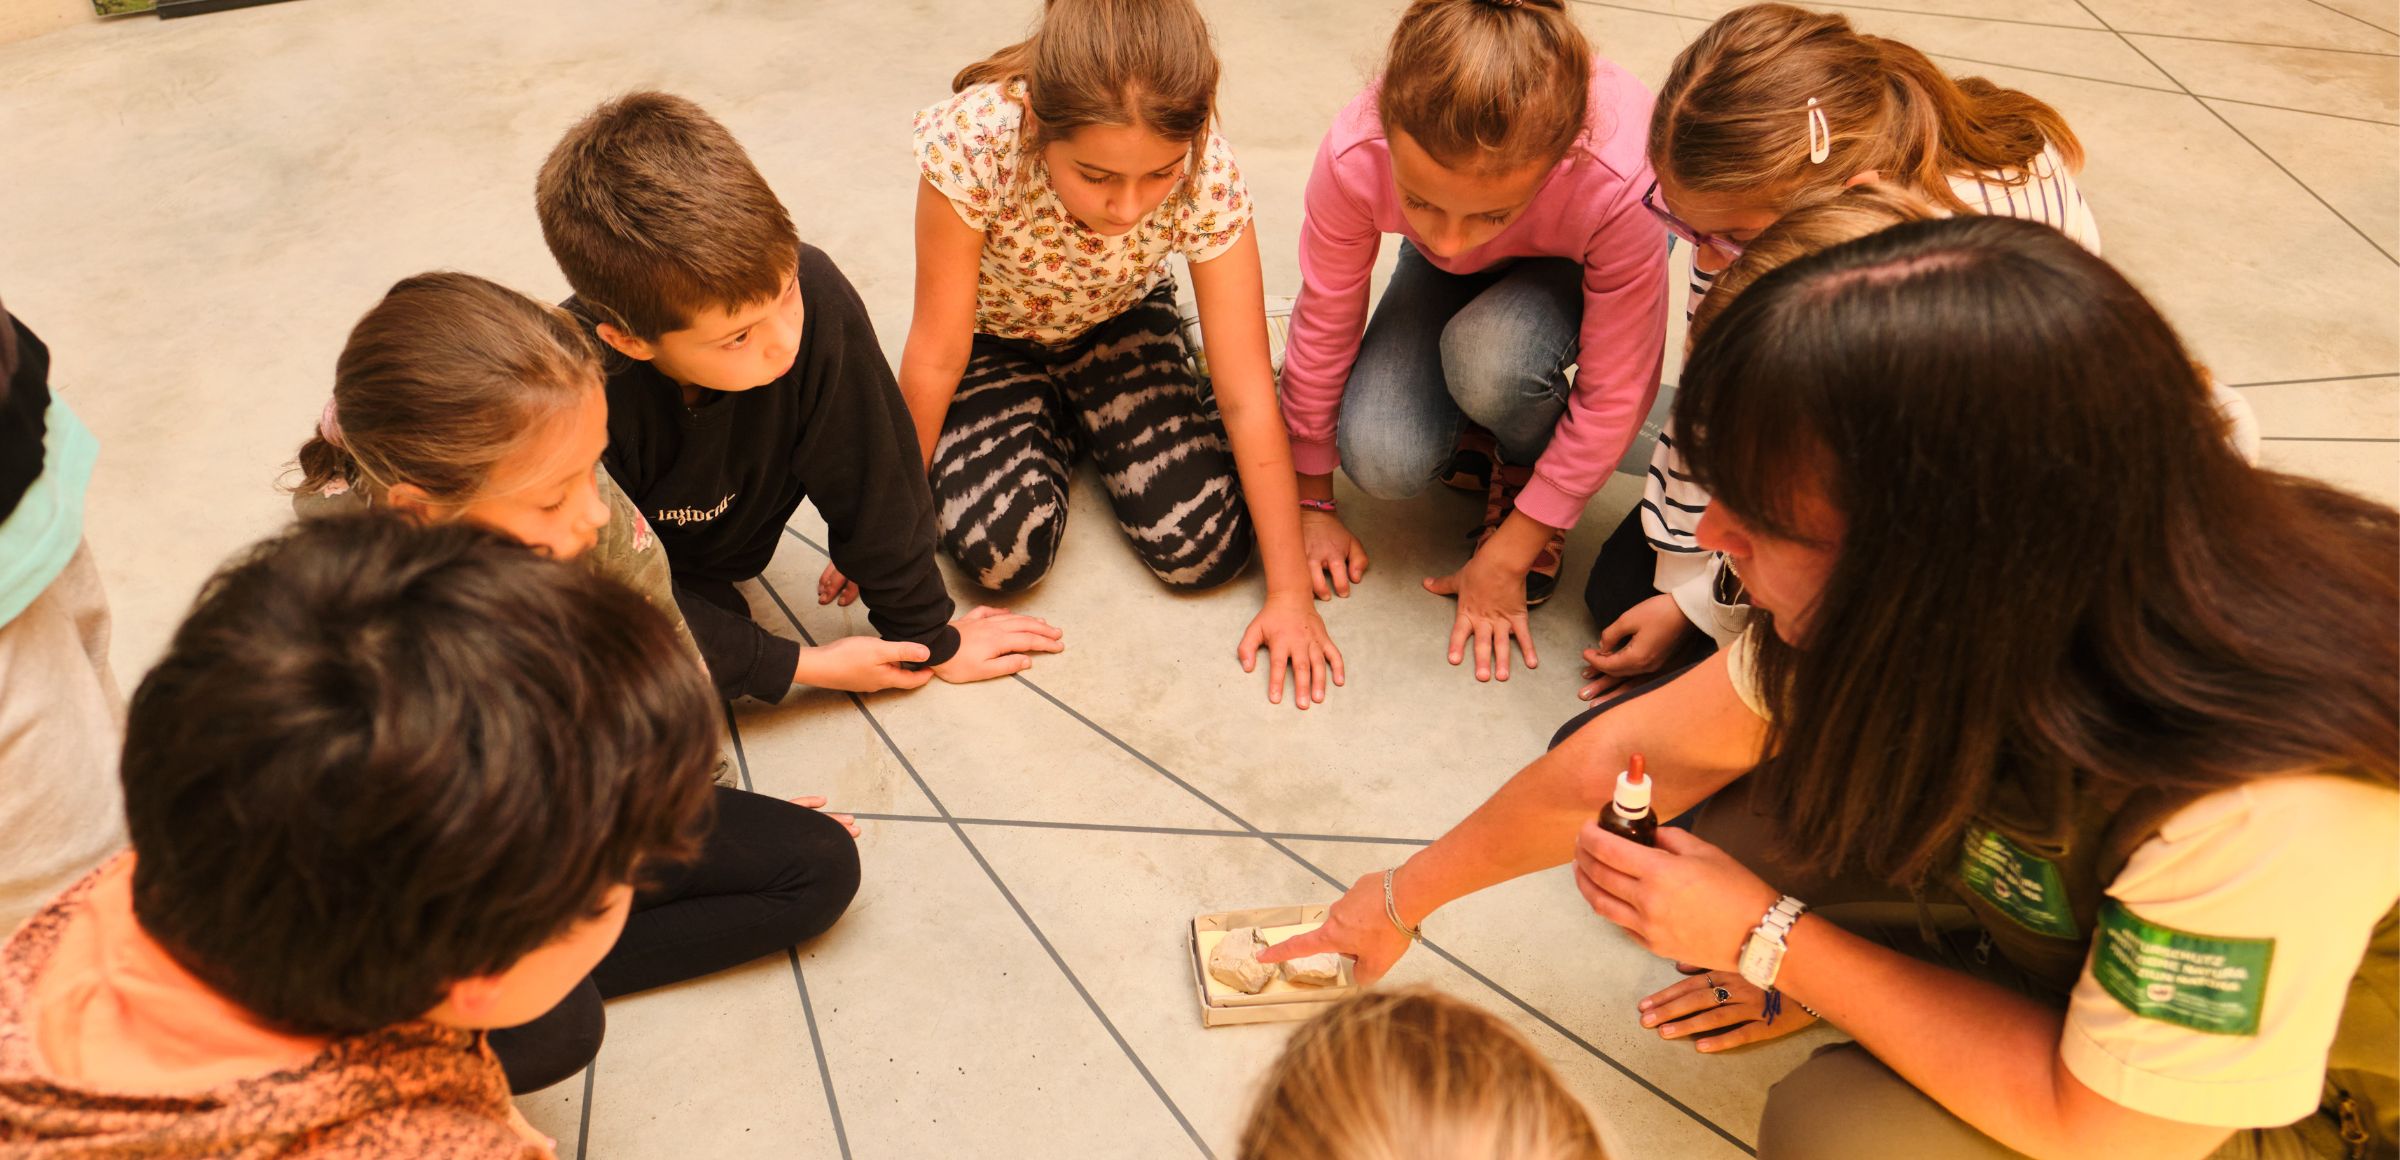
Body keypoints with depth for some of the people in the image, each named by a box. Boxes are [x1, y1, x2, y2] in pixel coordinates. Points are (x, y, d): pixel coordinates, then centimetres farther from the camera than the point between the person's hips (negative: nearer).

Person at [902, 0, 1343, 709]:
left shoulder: (1206, 174, -33)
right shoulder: (974, 144, -38)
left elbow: (1248, 399, -26)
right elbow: (937, 354, -24)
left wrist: (1290, 591, -24)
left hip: (1120, 322, 1)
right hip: (994, 339, -1)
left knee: (1206, 551, -16)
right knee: (1003, 553, -23)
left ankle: (1094, 425, 15)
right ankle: (1055, 433, 11)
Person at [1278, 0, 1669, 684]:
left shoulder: (1618, 184, -42)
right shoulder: (1354, 156, -36)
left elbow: (1614, 394, -28)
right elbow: (1323, 330, -19)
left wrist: (1506, 556, -21)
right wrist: (1312, 504, -6)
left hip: (1572, 267, -2)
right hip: (1446, 278, 2)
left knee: (1489, 355, -36)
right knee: (1381, 461, -23)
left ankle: (1526, 470, -1)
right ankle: (1481, 438, 12)